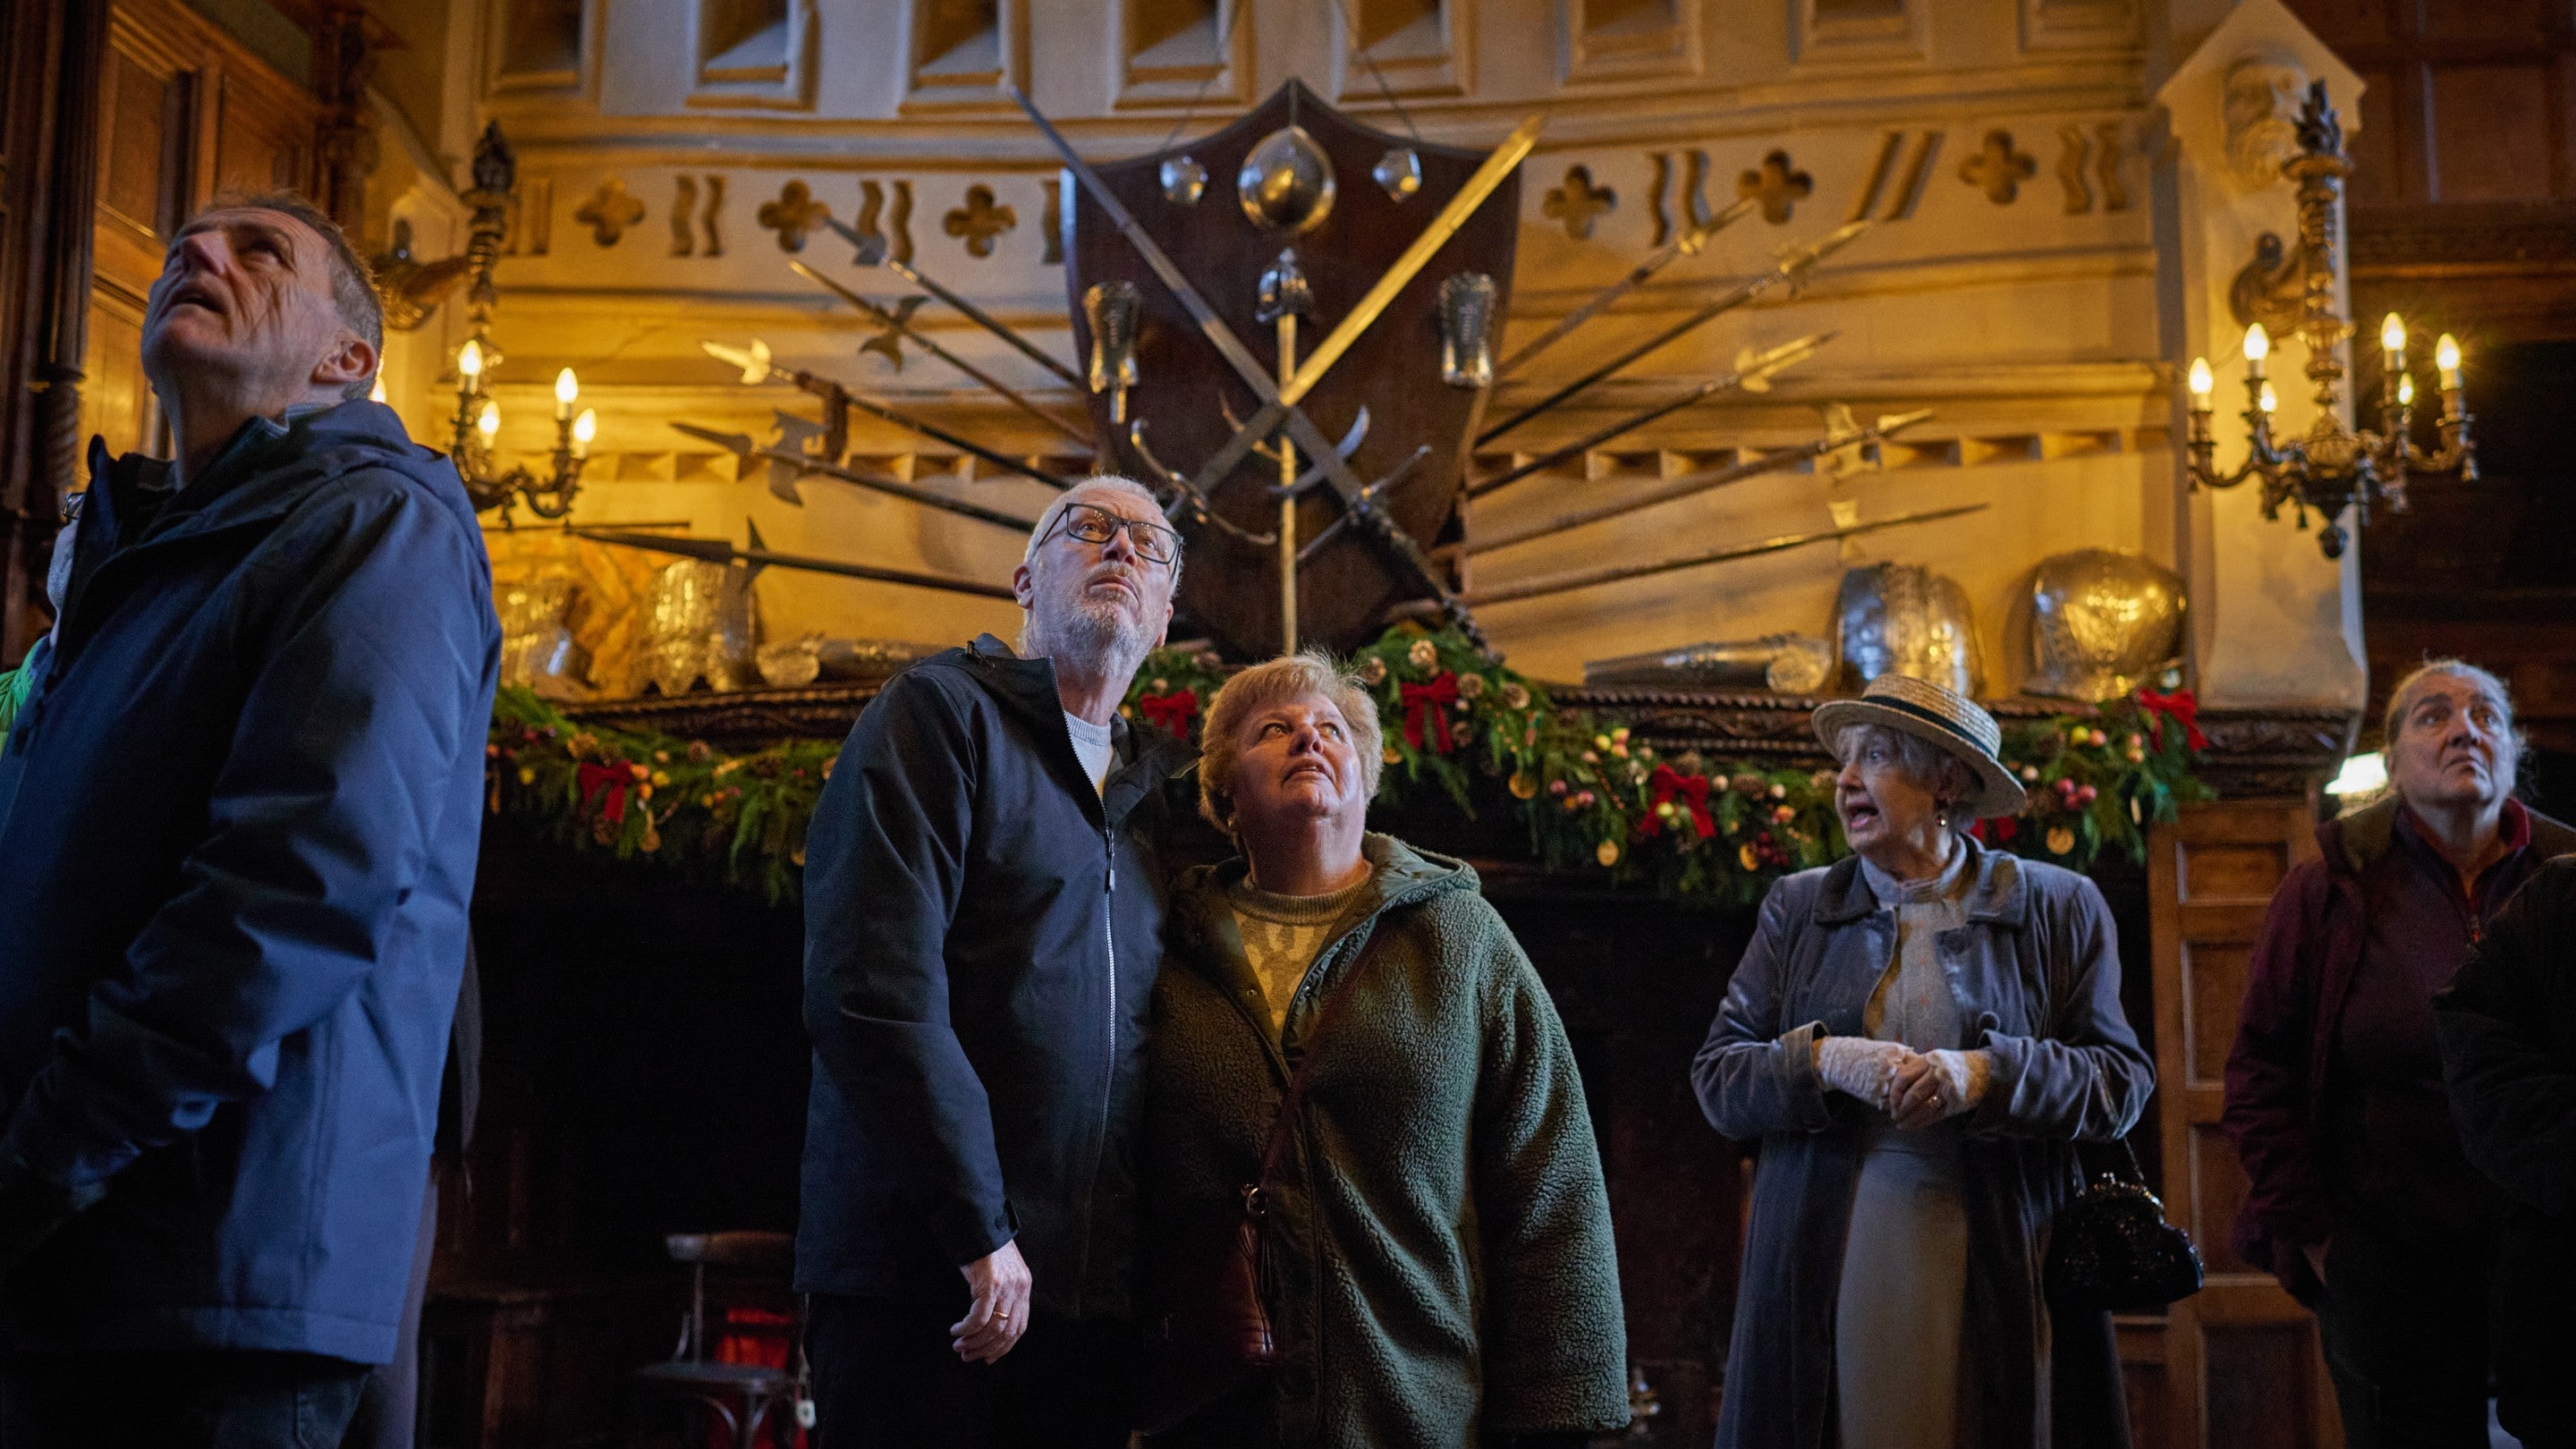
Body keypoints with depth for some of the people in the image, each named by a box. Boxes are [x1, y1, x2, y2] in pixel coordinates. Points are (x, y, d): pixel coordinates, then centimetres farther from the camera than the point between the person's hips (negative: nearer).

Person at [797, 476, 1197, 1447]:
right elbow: (873, 989, -15)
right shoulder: (944, 711, -3)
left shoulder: (1162, 786, 18)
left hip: (1094, 1294, 6)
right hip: (922, 1277, -6)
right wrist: (982, 1230, -17)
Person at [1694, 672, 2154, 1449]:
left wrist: (1986, 1075, -16)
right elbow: (1716, 1077, 6)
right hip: (1830, 1280, 1)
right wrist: (1823, 1061, -14)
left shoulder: (2059, 908, 7)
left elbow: (2123, 1080, 0)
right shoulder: (1797, 908, 11)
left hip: (2002, 1281, -1)